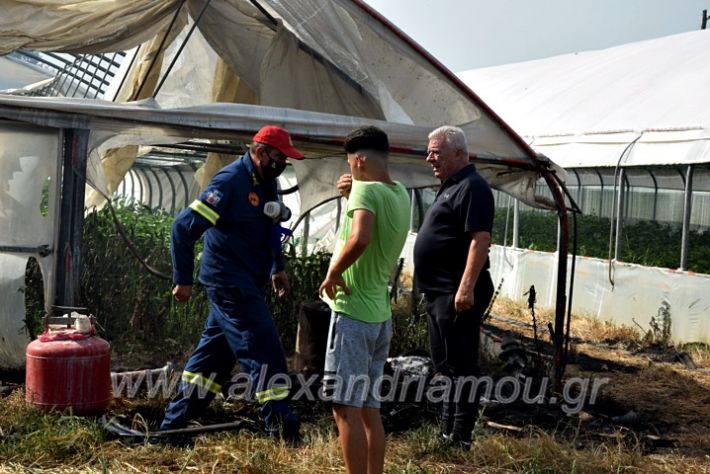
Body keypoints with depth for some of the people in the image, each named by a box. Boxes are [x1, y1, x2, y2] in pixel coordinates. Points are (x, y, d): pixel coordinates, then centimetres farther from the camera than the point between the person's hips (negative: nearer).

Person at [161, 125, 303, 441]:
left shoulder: (266, 183, 10)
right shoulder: (231, 181, -18)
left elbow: (270, 229, 26)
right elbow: (184, 226, -19)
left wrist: (277, 268, 15)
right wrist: (183, 280, -17)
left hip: (246, 284, 9)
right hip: (230, 284, -9)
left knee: (214, 353, 15)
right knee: (264, 353, -9)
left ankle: (174, 422, 26)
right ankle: (283, 430, -4)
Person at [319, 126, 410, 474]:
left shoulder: (366, 189, -15)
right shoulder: (400, 195, 10)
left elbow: (360, 239, -32)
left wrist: (333, 272, -18)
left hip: (352, 313, -9)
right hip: (379, 314, 9)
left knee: (346, 408, -3)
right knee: (369, 409, 14)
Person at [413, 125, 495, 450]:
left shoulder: (471, 187, -13)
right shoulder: (450, 187, 19)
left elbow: (481, 239, -22)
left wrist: (467, 287, -28)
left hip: (458, 294, -11)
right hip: (440, 291, 11)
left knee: (460, 363, -6)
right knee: (445, 362, 17)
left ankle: (460, 437, 0)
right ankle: (448, 429, 27)